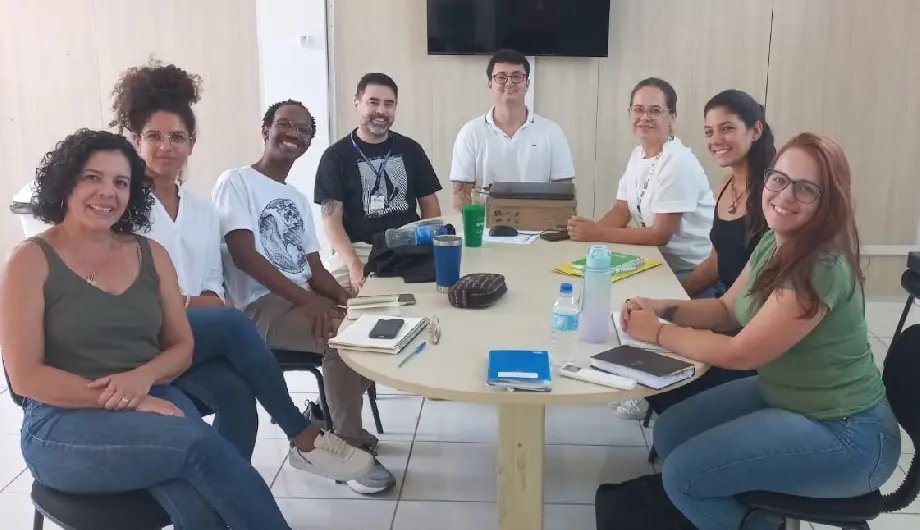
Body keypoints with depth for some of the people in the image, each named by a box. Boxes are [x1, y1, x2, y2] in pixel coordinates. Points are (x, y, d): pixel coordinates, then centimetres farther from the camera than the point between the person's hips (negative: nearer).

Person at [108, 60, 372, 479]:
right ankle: (303, 436, -18)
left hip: (200, 332, 5)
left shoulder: (202, 210, 16)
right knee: (233, 324, -30)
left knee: (236, 395, -27)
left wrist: (209, 304, -8)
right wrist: (185, 302, -13)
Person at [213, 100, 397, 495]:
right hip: (260, 306, -8)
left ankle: (332, 417, 9)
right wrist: (307, 299, -25)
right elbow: (244, 255, -17)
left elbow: (314, 267, 14)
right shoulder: (236, 182, -4)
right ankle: (349, 448, -14)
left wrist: (343, 296, -9)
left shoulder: (297, 198, 19)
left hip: (303, 298, 8)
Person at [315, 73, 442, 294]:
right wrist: (355, 265, -19)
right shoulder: (336, 156, 5)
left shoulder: (410, 149, 14)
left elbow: (429, 204, 16)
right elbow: (332, 219, -2)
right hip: (358, 249, -2)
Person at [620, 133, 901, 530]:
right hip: (782, 395, 9)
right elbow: (727, 308, 12)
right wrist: (663, 308, -5)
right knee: (670, 433, 9)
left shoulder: (822, 269, -29)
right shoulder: (774, 243, -1)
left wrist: (658, 333, -14)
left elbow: (740, 353, -25)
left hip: (844, 435, -9)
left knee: (683, 474, -14)